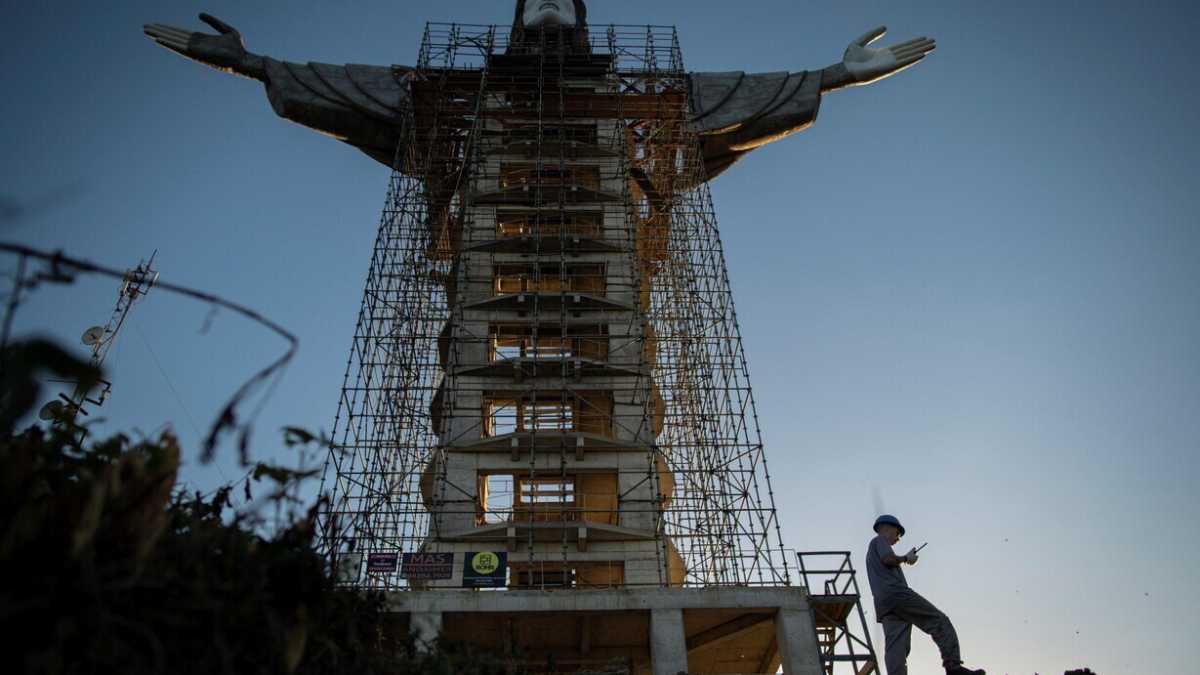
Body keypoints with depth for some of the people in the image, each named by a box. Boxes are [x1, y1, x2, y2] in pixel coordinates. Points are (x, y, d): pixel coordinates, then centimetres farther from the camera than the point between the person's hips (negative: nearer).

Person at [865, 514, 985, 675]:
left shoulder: (871, 552, 36)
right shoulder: (880, 540, 9)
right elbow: (888, 559, -10)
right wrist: (905, 558, 6)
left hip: (883, 603, 9)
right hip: (896, 592, -9)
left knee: (895, 648, -5)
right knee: (940, 621, -6)